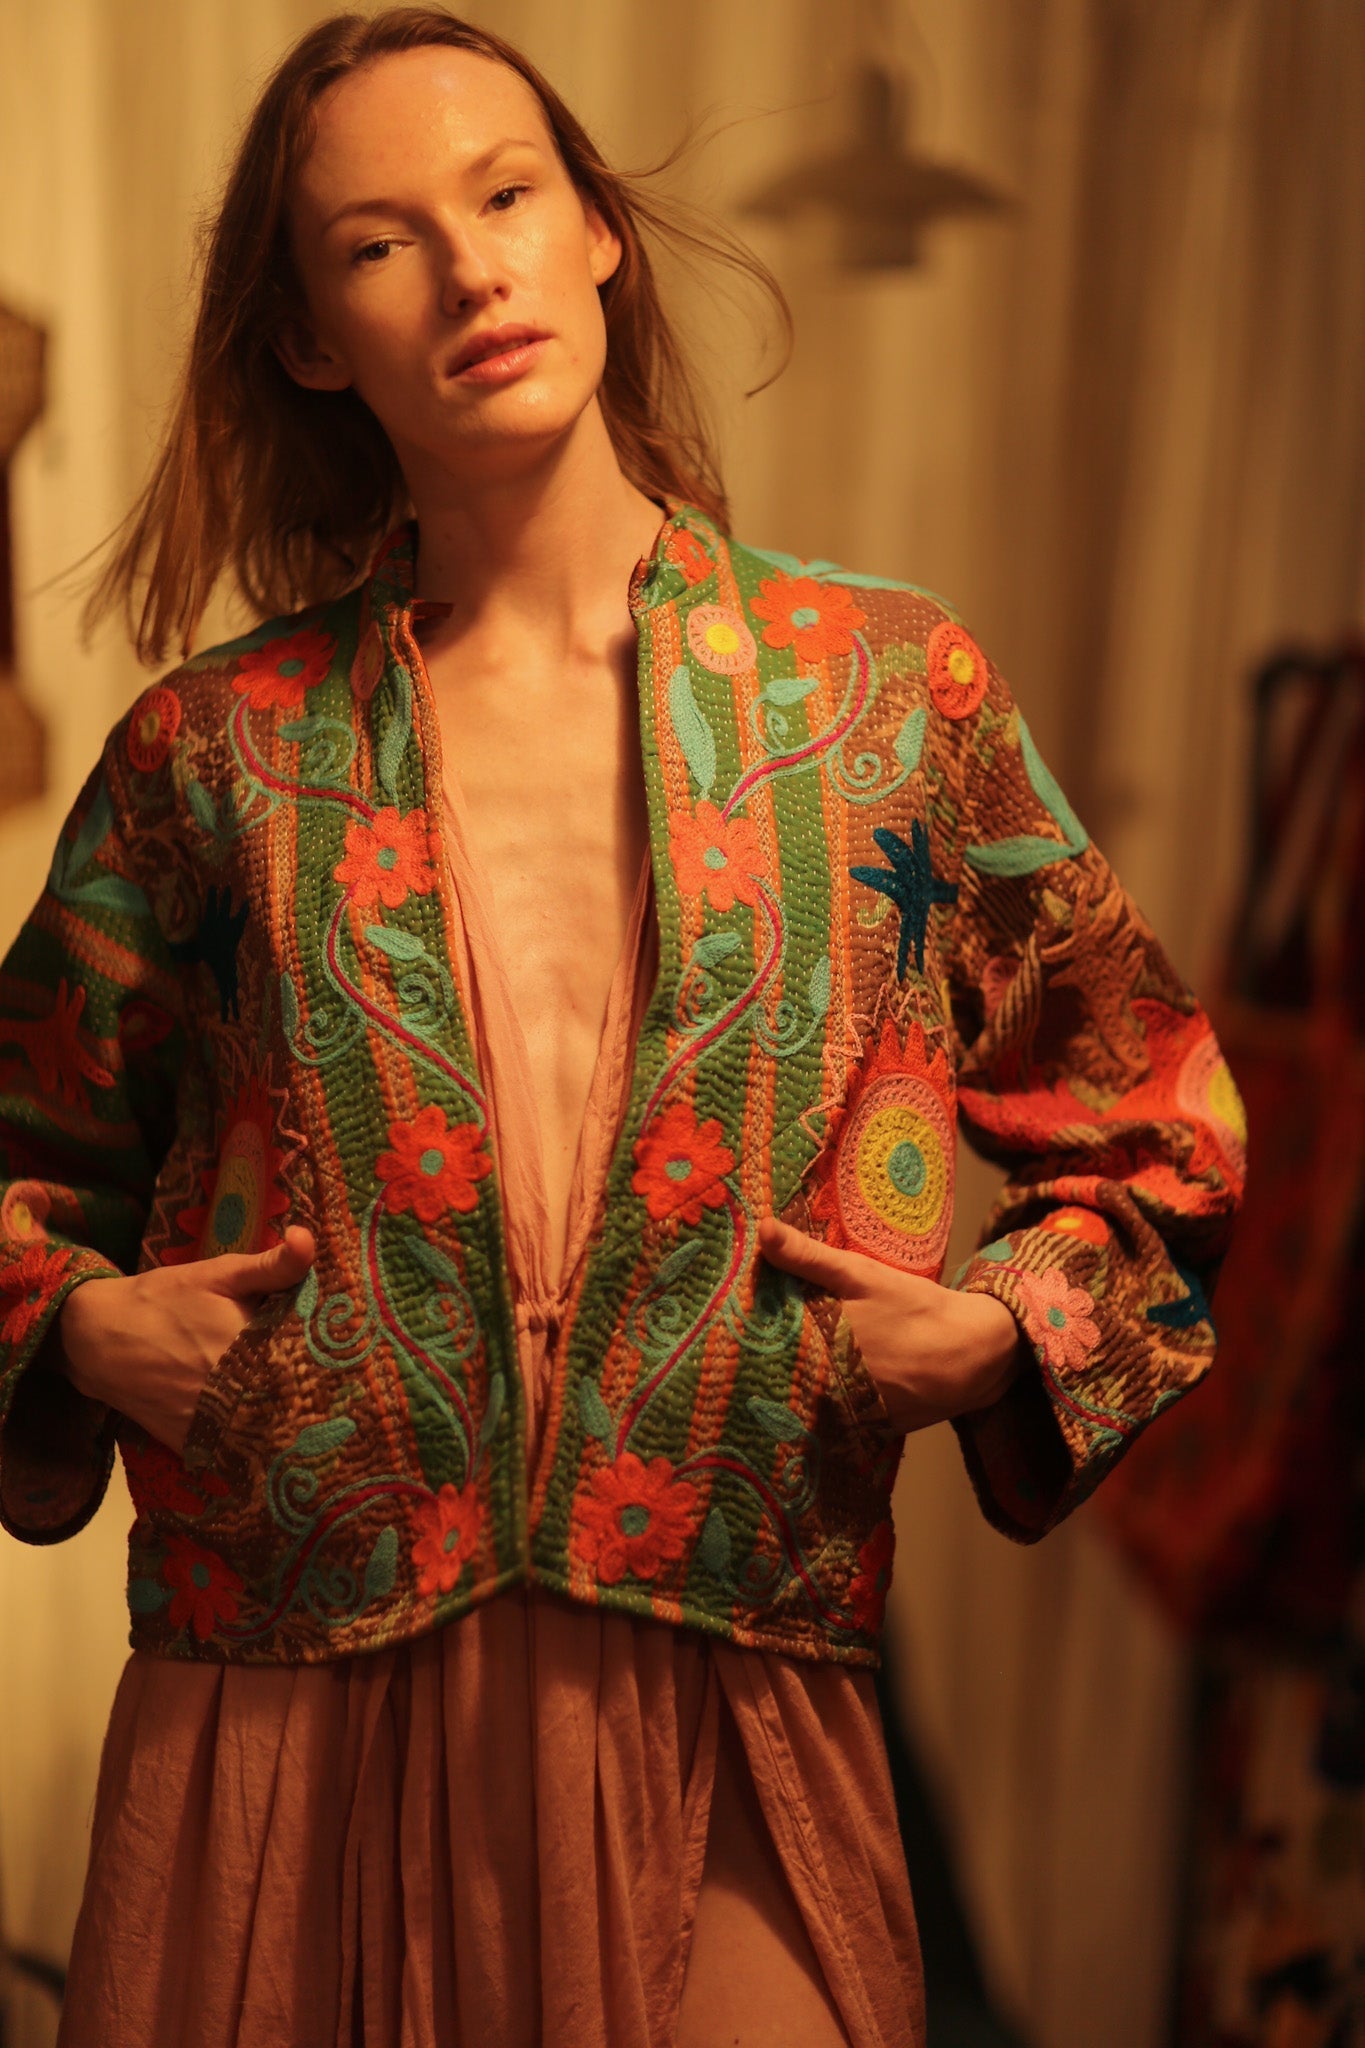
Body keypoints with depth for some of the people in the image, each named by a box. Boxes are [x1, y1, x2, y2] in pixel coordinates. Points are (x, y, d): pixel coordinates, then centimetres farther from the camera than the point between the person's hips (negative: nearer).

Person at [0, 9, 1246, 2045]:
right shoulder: (215, 746, 3)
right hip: (286, 1719, 1)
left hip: (725, 1721, 0)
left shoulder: (894, 685, 3)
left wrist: (1007, 1332, -5)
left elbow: (1152, 1128, 11)